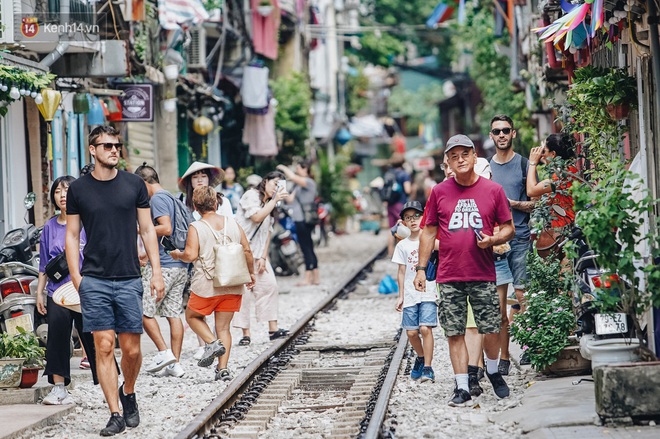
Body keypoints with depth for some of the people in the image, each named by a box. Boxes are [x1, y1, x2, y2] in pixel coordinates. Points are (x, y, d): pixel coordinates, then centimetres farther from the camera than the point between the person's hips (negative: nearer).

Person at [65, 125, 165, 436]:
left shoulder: (134, 185, 7)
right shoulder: (78, 189, 5)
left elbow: (147, 230, 10)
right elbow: (72, 236, 8)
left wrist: (157, 272, 3)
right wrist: (76, 277, -2)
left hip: (129, 279, 1)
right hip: (94, 280, -1)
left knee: (131, 349, 1)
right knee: (104, 346, -5)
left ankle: (128, 394, 29)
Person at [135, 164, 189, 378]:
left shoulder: (157, 199, -10)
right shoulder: (172, 198, 18)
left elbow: (166, 228, -21)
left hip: (162, 265, -9)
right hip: (180, 265, 9)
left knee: (144, 312, 0)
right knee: (174, 314, 6)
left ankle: (164, 352, -5)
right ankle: (175, 363, 5)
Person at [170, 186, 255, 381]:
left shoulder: (196, 228, -9)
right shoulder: (232, 223, 4)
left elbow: (191, 255, -18)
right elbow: (247, 250, 5)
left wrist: (177, 255, 3)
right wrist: (251, 272, 19)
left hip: (207, 286, -4)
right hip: (233, 286, 4)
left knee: (192, 316, 19)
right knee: (223, 327, 10)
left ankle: (212, 343, -4)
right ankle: (223, 368, 1)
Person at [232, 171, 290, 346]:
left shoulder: (270, 204, 18)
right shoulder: (251, 195, -6)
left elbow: (267, 232, 12)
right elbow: (257, 217, -22)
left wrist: (263, 257, 3)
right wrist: (275, 200, -17)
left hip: (258, 253, 8)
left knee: (270, 285, 0)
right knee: (244, 290, -8)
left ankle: (273, 328, 3)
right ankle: (245, 333, -6)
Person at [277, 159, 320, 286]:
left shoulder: (309, 182, -10)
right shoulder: (299, 185, 18)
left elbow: (293, 177, -26)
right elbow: (290, 199, 13)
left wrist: (284, 168, -9)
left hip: (304, 220, -10)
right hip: (299, 219, 10)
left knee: (306, 248, -7)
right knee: (308, 249, 11)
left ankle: (308, 278, -5)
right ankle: (315, 278, 15)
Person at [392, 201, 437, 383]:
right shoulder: (402, 245, 8)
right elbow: (402, 272, 11)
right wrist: (400, 296, 9)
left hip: (428, 292, -3)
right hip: (410, 294, 3)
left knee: (425, 328, -15)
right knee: (411, 332, 2)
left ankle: (428, 368, -10)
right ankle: (421, 358, 29)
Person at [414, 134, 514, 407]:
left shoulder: (493, 190, 3)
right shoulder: (439, 192, 5)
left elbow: (508, 229, 9)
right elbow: (429, 232, 10)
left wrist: (493, 240, -12)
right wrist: (421, 268, 4)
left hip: (483, 275, -1)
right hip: (449, 277, 1)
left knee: (491, 330, 1)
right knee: (455, 333, 0)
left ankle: (493, 371, 28)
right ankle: (462, 388, 5)